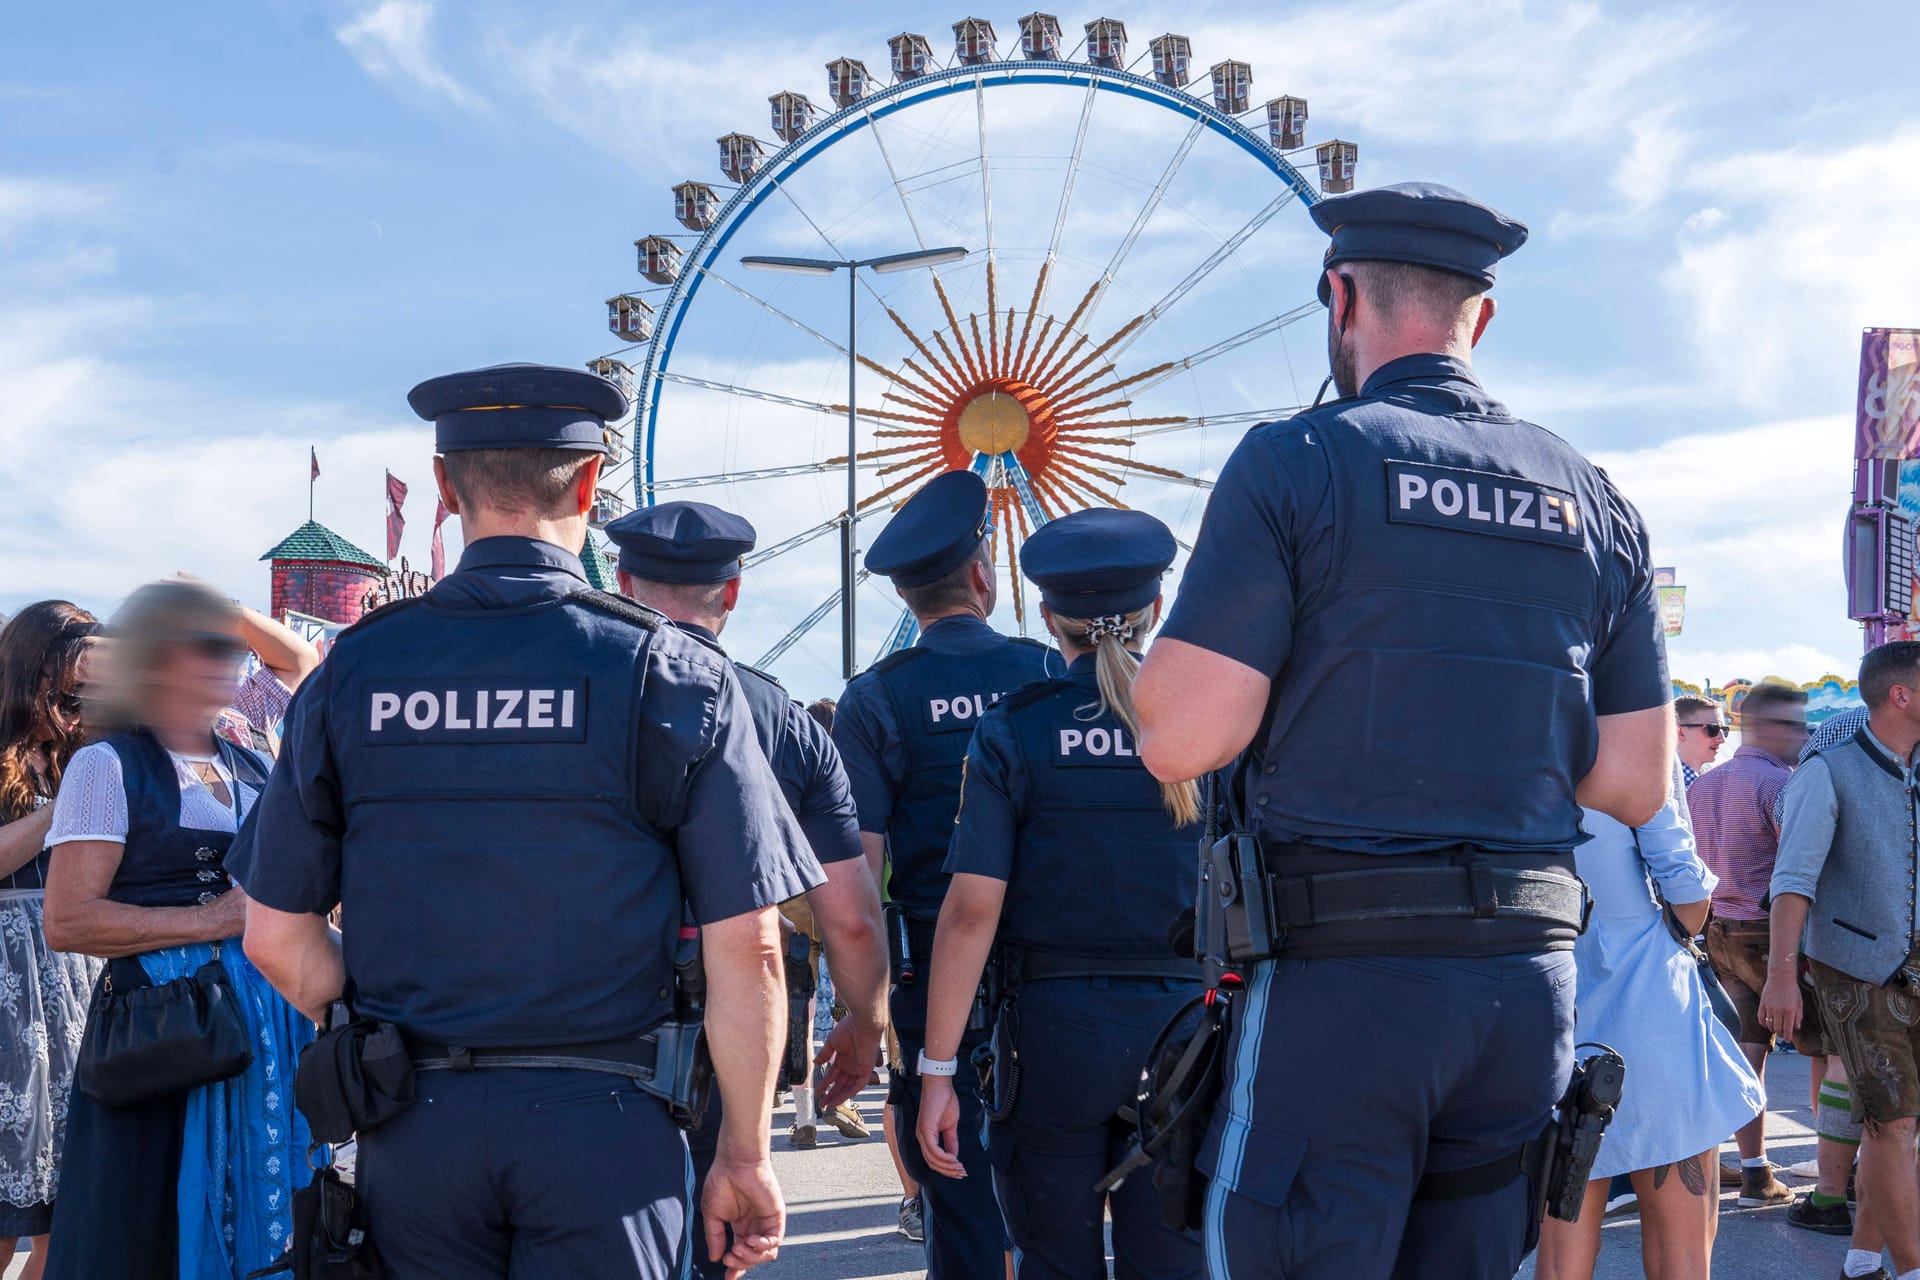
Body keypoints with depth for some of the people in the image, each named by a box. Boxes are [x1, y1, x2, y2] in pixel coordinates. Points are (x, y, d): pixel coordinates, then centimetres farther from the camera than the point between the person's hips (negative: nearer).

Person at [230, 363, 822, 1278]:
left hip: (411, 1127, 3)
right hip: (603, 1126, -2)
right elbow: (746, 949, -9)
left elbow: (277, 937, 4)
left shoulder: (352, 670, 1)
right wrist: (745, 1157, 0)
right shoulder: (672, 673, -6)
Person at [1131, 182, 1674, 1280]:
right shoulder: (1593, 503, 10)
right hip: (1531, 980, 6)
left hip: (1342, 980, -5)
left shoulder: (1295, 462, -6)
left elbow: (1181, 742, -12)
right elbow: (1637, 786, 10)